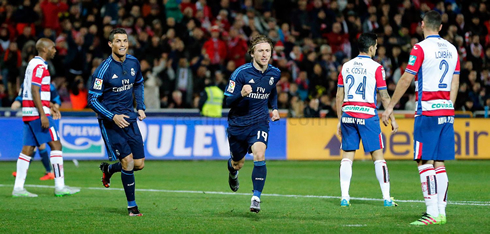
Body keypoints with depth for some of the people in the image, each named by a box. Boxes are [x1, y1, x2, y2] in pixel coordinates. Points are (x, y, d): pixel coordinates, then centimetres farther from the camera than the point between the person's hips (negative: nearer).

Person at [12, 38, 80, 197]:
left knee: (28, 149, 6)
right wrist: (43, 115, -22)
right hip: (37, 113, -10)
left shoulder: (34, 64, 20)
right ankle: (59, 187, -8)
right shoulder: (39, 66, -12)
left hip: (28, 114, 10)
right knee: (56, 145, -7)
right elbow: (34, 91, -19)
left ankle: (18, 187, 2)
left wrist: (49, 106, 26)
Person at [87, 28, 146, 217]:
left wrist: (141, 107, 11)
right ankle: (132, 206, 0)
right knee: (127, 161, -14)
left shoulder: (133, 63, 2)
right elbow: (92, 100, -13)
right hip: (110, 121, -6)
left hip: (129, 118, 6)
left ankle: (108, 169, 33)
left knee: (139, 164, 2)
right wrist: (113, 117, -22)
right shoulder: (103, 70, -16)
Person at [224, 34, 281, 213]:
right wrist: (241, 94, -35)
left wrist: (274, 108, 7)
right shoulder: (241, 73, -16)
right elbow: (227, 101, -15)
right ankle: (233, 172, 54)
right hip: (238, 123, -1)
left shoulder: (275, 73, -1)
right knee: (238, 163, 15)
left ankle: (256, 198, -18)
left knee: (259, 156, -25)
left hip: (259, 123, 1)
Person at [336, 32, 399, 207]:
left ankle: (344, 197, 1)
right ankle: (386, 198, 0)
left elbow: (339, 96, 11)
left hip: (348, 115, 4)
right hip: (367, 115, -4)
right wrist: (392, 119, 5)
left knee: (347, 157, 6)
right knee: (378, 155, 1)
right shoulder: (376, 67, -4)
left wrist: (340, 120, 18)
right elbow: (384, 96, -4)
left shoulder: (346, 66, 9)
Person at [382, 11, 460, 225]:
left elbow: (406, 79, -8)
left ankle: (432, 213, -13)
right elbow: (455, 83, 15)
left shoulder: (421, 48, -7)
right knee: (439, 163, 8)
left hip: (427, 111, -6)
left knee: (425, 162, -6)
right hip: (446, 111, 6)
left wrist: (391, 106, -1)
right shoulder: (451, 49, 12)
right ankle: (441, 212, 6)